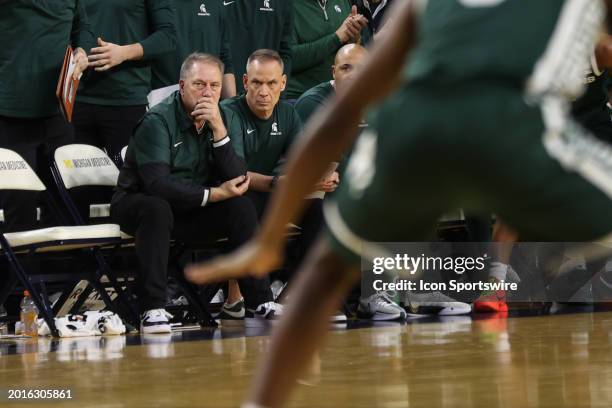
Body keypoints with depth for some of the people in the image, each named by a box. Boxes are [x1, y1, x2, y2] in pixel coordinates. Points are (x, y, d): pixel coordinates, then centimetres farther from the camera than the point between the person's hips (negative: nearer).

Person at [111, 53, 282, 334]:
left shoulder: (220, 119, 0)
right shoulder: (157, 121, -18)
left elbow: (237, 181, -11)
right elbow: (156, 183, -29)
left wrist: (218, 129, -21)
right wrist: (212, 194, -23)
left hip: (191, 214, 5)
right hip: (137, 204, -5)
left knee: (241, 207, -15)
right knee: (158, 206, -37)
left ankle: (259, 305, -15)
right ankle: (152, 311, -39)